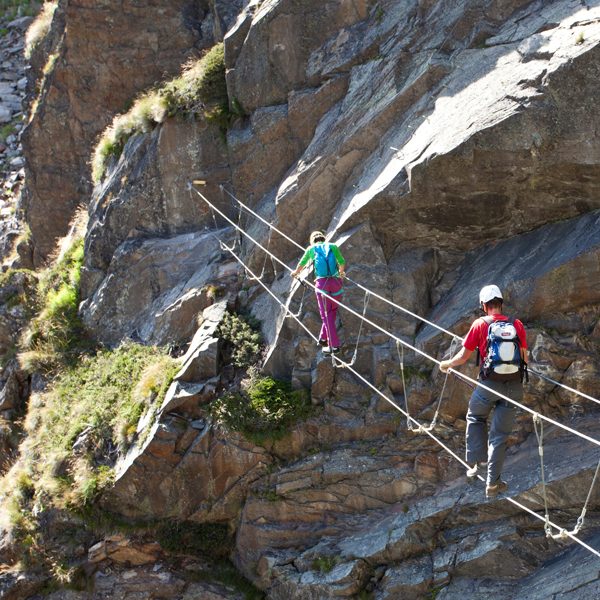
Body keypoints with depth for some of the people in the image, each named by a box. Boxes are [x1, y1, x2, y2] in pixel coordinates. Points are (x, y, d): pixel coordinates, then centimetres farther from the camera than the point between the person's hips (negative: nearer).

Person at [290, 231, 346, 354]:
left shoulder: (311, 249, 13)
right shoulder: (332, 246, 13)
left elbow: (301, 264, 26)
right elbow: (342, 263, 15)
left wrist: (295, 272, 48)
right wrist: (341, 272, 38)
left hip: (321, 283, -1)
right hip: (336, 282, 1)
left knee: (327, 315, 0)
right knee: (332, 311, 19)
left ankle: (334, 346, -4)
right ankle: (323, 338, 24)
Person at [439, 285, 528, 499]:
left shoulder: (480, 324, -2)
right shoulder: (516, 324, 4)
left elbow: (463, 356, 3)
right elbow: (524, 357, 8)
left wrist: (446, 364, 22)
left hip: (489, 384, -2)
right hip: (514, 385, 2)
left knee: (475, 418, 27)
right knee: (500, 434, 8)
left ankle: (479, 462, 21)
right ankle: (493, 483, 11)